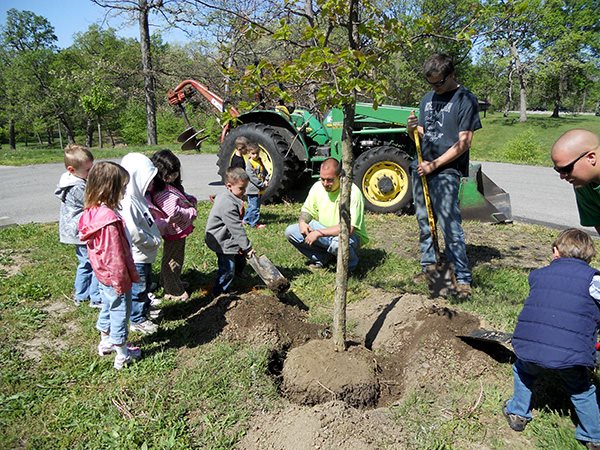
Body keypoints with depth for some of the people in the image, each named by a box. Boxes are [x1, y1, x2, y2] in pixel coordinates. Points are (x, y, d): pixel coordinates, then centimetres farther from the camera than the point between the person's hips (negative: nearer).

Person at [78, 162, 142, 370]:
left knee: (108, 307, 26)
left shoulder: (93, 211, -2)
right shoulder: (109, 219, -31)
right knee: (120, 312, 7)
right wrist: (121, 281, -17)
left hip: (103, 275, 9)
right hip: (114, 277, -9)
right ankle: (123, 355, 23)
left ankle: (106, 342, 45)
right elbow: (114, 255, -27)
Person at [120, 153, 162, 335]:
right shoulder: (127, 203, -27)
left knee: (146, 283, 25)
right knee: (138, 288, 6)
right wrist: (153, 241, -20)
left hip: (145, 254, 10)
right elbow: (133, 233, -31)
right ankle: (138, 320, 22)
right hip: (136, 256, -10)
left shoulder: (138, 197, 5)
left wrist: (155, 237, 5)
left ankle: (145, 310, 44)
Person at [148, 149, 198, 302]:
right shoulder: (163, 193, -30)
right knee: (173, 259, 7)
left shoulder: (169, 185, 1)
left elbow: (182, 197, 15)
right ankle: (173, 291, 24)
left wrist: (190, 199, -6)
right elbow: (176, 213, -33)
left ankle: (172, 282, 46)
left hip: (177, 230, 10)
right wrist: (193, 212, -18)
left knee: (170, 258, 26)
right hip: (175, 232, -10)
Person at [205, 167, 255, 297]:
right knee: (228, 268, -6)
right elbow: (236, 228, -28)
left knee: (240, 260, 19)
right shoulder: (227, 204, -28)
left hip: (229, 238, 10)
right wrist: (247, 247, -25)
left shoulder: (232, 199, 5)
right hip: (221, 241, -10)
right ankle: (219, 293, 8)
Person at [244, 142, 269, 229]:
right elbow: (252, 177, -18)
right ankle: (255, 223, 1)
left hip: (260, 190, 8)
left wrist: (266, 180, -6)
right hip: (253, 189, -8)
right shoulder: (249, 163, -12)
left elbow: (265, 172, 14)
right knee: (254, 207, -5)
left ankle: (246, 220, 30)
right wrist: (262, 184, -18)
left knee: (252, 206, 18)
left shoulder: (260, 162, 12)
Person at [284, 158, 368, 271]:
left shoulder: (353, 192, -25)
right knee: (290, 231, -11)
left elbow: (348, 228, -31)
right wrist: (302, 222, -13)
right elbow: (307, 210, 11)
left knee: (338, 243, -41)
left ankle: (350, 264, -5)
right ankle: (322, 258, 2)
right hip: (323, 230, 6)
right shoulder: (318, 187, -6)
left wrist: (319, 233, -32)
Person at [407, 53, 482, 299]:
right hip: (421, 168, 7)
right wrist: (412, 129, -4)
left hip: (446, 172, -7)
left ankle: (463, 278, -3)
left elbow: (464, 142, -11)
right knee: (424, 220, 11)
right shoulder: (428, 99, 16)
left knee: (450, 226, -10)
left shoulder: (465, 99, -4)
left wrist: (434, 164, -15)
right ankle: (428, 265, 24)